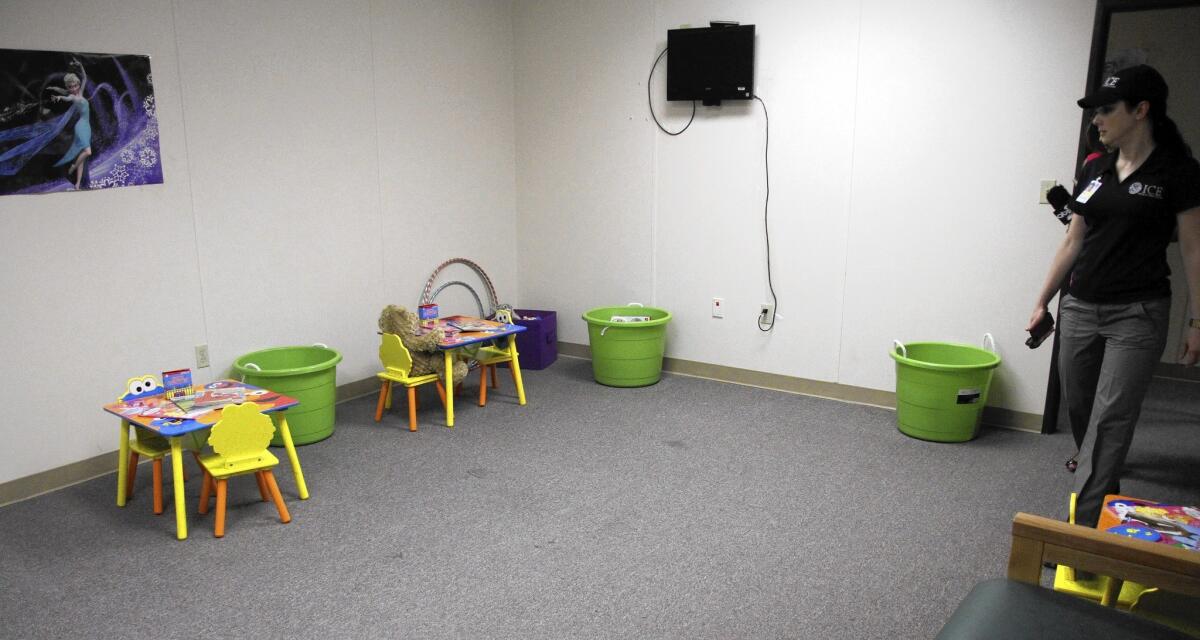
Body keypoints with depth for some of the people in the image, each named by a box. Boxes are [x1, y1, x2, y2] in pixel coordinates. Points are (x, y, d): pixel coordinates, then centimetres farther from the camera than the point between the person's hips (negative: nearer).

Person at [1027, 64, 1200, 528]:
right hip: (1080, 309, 6)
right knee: (1079, 410, 12)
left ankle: (1081, 524, -7)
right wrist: (1043, 301, 14)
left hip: (1138, 314, -5)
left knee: (1111, 417, -8)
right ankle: (1105, 491, 37)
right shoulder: (1095, 170, 9)